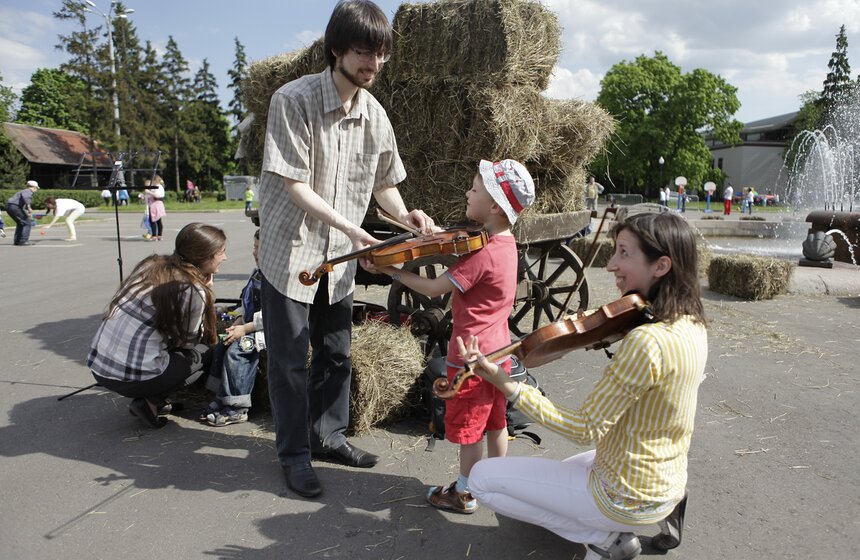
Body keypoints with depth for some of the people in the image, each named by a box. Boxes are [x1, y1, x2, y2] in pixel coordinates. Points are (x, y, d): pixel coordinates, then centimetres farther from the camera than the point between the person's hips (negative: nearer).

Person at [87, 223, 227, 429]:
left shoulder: (151, 265, 8)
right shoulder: (193, 290, -13)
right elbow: (188, 341, 1)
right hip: (133, 378, -7)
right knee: (203, 353, 14)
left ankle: (152, 397, 11)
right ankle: (150, 402, 3)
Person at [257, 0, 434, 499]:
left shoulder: (375, 114, 0)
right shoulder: (293, 100, -16)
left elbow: (384, 182, 10)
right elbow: (294, 184, -19)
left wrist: (404, 215, -9)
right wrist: (347, 225, -28)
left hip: (339, 255, 5)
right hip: (290, 249, -5)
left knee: (336, 353, 15)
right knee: (290, 358, 3)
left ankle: (328, 435, 34)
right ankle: (294, 453, 21)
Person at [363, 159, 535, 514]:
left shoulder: (482, 254, -26)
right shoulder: (504, 242, 3)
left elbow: (434, 289, -21)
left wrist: (389, 270, -13)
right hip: (498, 351, 9)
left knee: (469, 428, 8)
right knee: (494, 422, 21)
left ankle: (464, 494, 26)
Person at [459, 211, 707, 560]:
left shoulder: (646, 341, -32)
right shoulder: (692, 325, -3)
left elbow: (585, 429, -28)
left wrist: (504, 384, -33)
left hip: (629, 497, -8)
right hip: (668, 485, 9)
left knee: (482, 478, -1)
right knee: (556, 471, 33)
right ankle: (661, 514, 17)